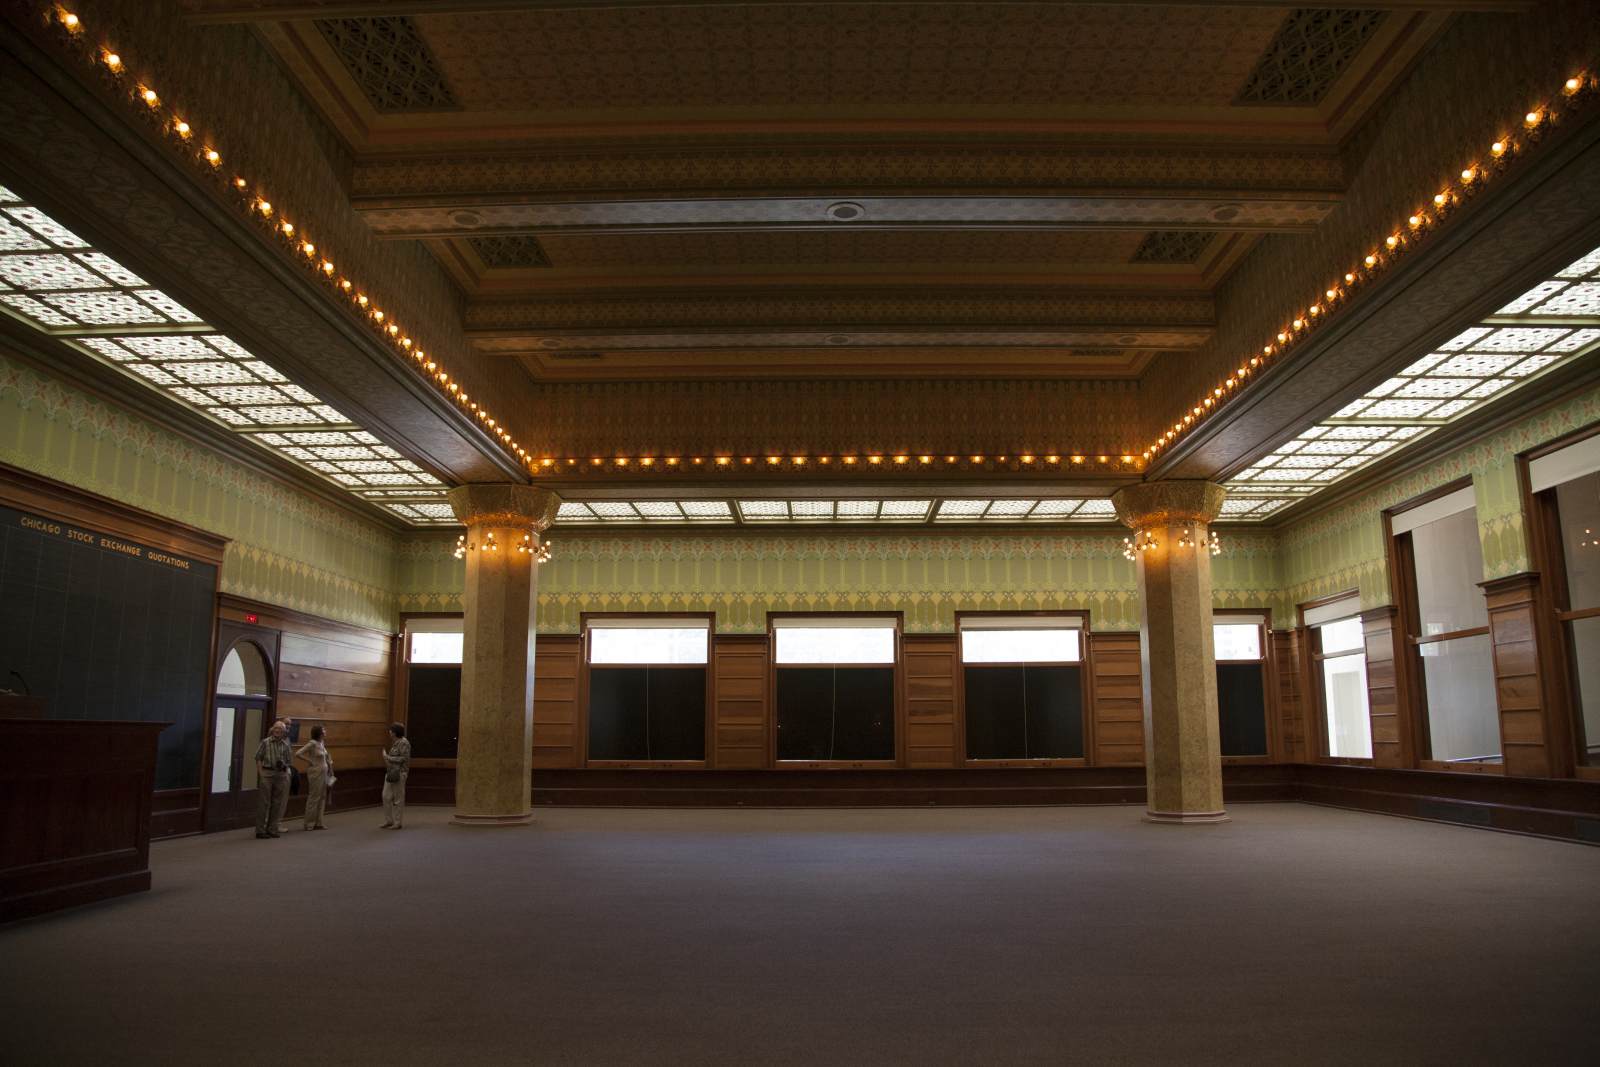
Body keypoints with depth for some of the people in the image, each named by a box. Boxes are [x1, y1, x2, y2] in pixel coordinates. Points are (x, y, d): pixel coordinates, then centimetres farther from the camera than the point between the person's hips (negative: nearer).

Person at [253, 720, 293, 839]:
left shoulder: (285, 745, 10)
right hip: (267, 774, -4)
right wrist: (260, 773, -9)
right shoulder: (265, 742, 0)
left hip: (281, 775, 4)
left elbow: (290, 760, 16)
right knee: (263, 803, -1)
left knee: (278, 803, 6)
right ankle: (260, 830, 5)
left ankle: (272, 829, 16)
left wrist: (284, 764, -5)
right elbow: (258, 758, -1)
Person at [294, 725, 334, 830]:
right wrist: (310, 761, -16)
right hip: (315, 773, -8)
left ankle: (318, 823, 16)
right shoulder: (312, 743, -14)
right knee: (314, 798, -1)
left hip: (323, 773, 8)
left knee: (322, 798, 10)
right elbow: (297, 754, -23)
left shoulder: (321, 743, 9)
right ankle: (309, 824, 8)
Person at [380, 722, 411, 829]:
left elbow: (404, 758, -20)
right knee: (386, 797, 10)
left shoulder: (404, 743, -14)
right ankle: (388, 821, 18)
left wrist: (388, 758, -16)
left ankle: (397, 823, 6)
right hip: (391, 772, 10)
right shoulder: (396, 742, 14)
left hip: (399, 773, -10)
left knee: (398, 799, -1)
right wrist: (387, 758, 7)